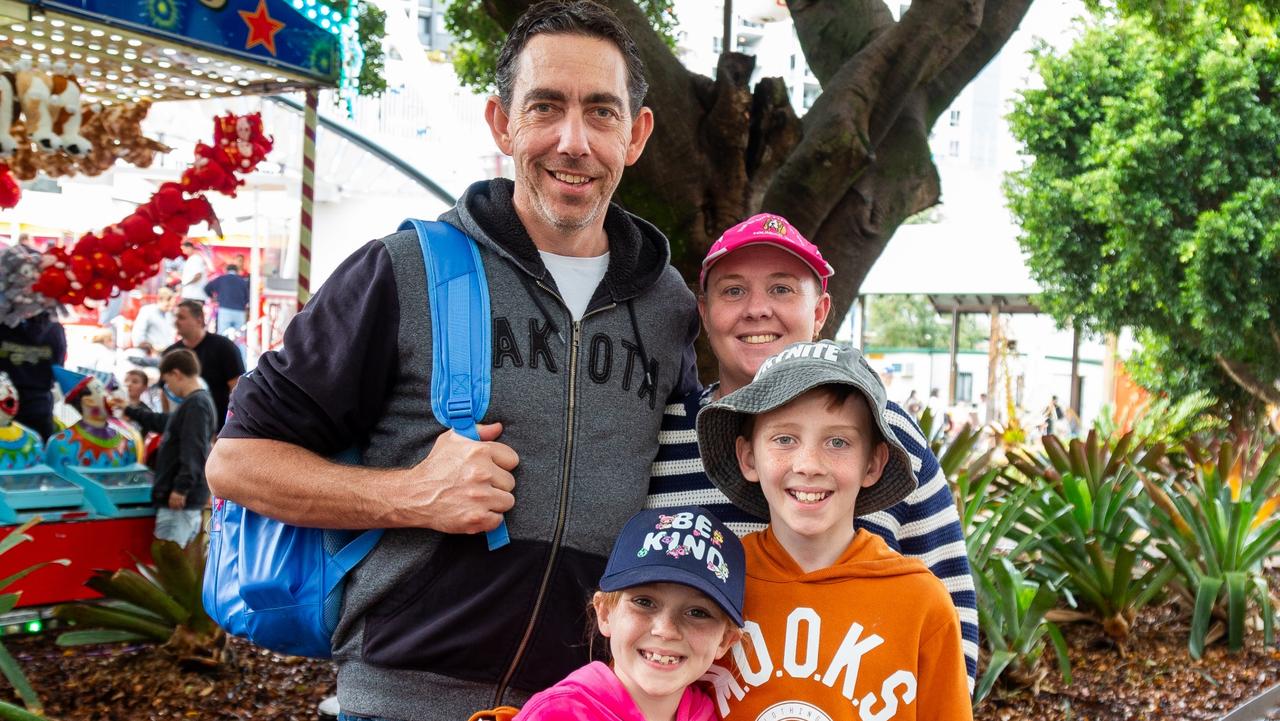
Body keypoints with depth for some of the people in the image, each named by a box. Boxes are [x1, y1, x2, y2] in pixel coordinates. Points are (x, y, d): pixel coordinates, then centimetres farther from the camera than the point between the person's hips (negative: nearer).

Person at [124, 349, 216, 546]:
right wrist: (130, 411, 45)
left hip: (180, 498, -10)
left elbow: (194, 451, -23)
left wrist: (181, 488, -27)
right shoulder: (193, 403, 19)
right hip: (185, 497, 10)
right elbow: (163, 423, 37)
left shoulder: (196, 404, -14)